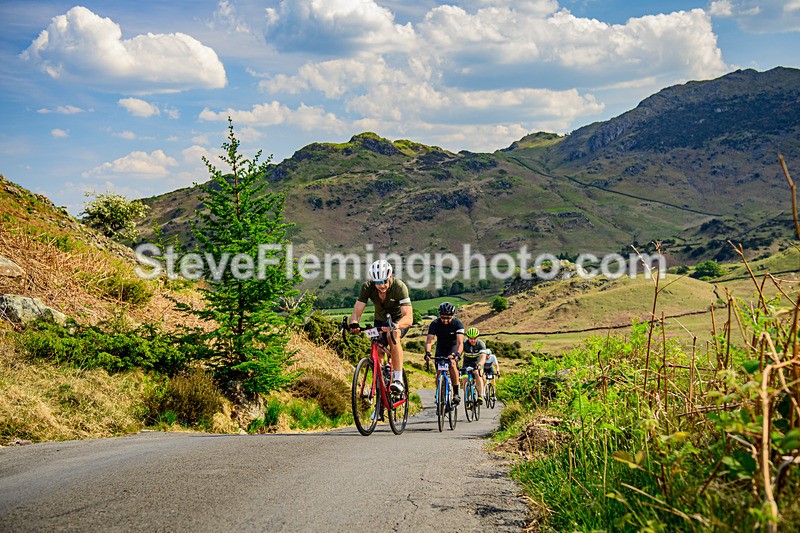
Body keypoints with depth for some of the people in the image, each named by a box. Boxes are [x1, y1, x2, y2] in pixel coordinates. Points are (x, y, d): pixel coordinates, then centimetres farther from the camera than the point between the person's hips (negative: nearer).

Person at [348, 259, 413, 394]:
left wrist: (395, 325, -63)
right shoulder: (367, 286, -23)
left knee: (392, 335, -35)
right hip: (381, 320, 4)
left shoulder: (399, 287, -33)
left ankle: (398, 379, -33)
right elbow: (356, 312, -24)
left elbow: (409, 318, -42)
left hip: (399, 320, -4)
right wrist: (353, 323, -48)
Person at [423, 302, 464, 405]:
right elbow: (429, 341, -31)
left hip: (453, 347, -2)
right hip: (441, 348, 2)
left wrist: (457, 353, -56)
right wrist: (427, 352, -52)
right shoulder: (435, 324, -23)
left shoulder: (457, 323, -26)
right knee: (439, 371, -11)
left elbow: (460, 342, -36)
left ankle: (456, 394, -26)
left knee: (452, 364, -28)